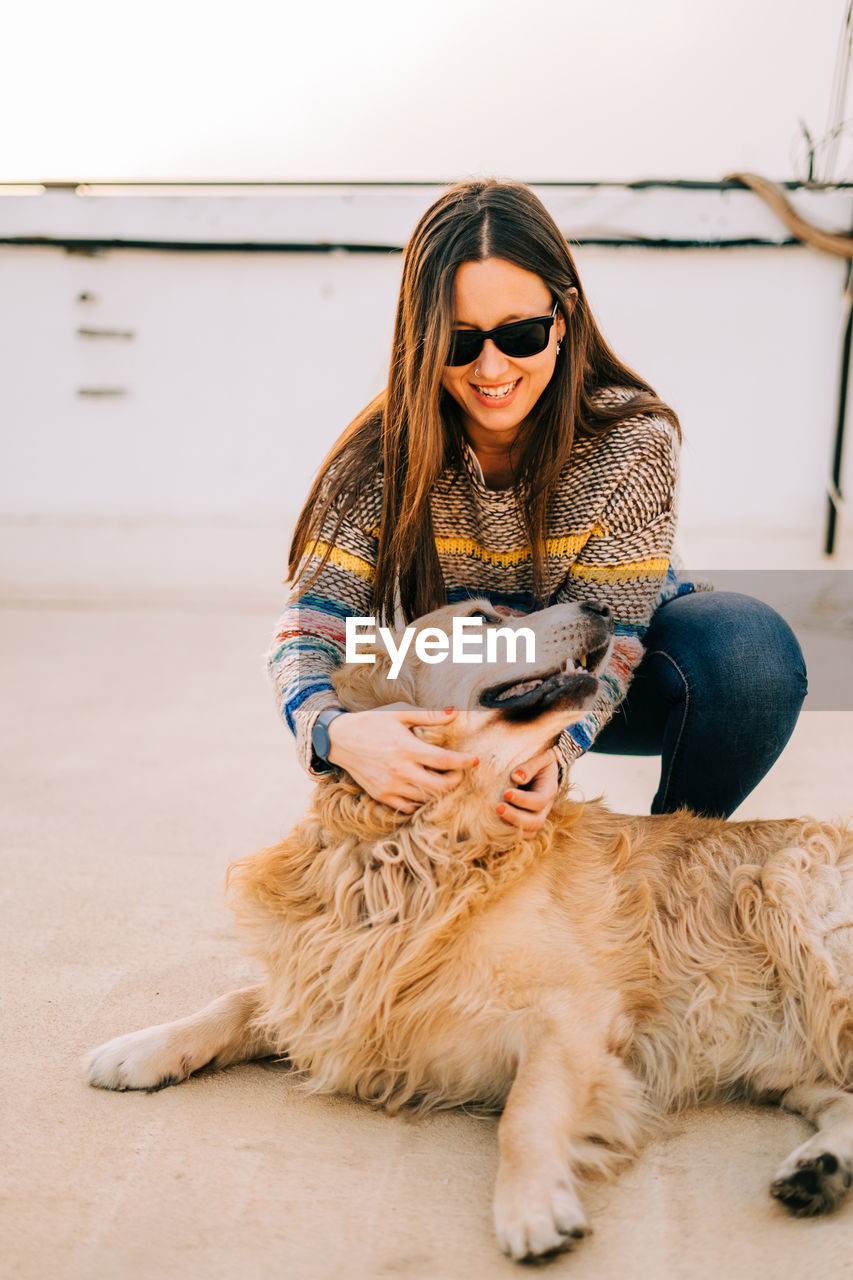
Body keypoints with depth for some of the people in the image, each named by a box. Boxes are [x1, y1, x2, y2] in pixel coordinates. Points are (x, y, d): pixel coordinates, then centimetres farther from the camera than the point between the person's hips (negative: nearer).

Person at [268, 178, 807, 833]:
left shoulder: (633, 439, -25)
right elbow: (312, 625, -25)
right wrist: (336, 730, -49)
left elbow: (606, 632, -26)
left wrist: (558, 748, -47)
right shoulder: (382, 457, -22)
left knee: (751, 649, -30)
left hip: (594, 698, -1)